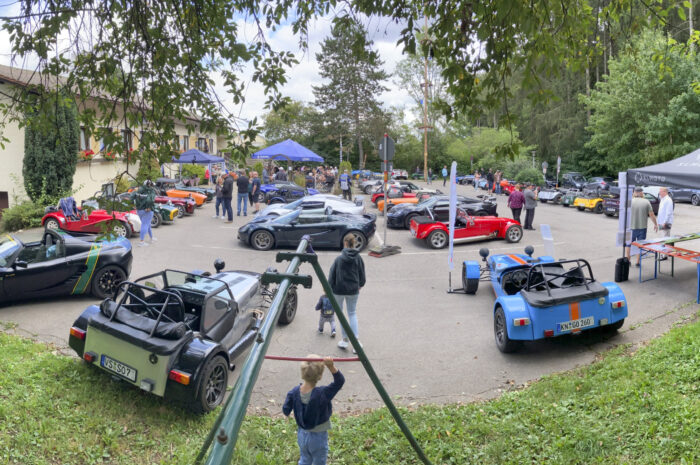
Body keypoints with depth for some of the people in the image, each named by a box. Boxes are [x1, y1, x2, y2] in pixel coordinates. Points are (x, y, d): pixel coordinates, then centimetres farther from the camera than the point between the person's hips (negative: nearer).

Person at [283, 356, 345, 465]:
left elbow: (286, 411, -4)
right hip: (318, 437, -4)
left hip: (301, 435, 5)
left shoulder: (294, 392, -15)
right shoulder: (322, 394, -30)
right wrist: (331, 367, -45)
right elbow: (340, 381, -31)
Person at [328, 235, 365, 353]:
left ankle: (345, 340, 15)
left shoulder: (339, 258, -12)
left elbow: (332, 275, -8)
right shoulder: (358, 258, -6)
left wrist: (329, 288, 4)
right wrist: (360, 285, 23)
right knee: (352, 313, 14)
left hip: (339, 290, -2)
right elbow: (362, 274, 4)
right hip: (353, 290, 2)